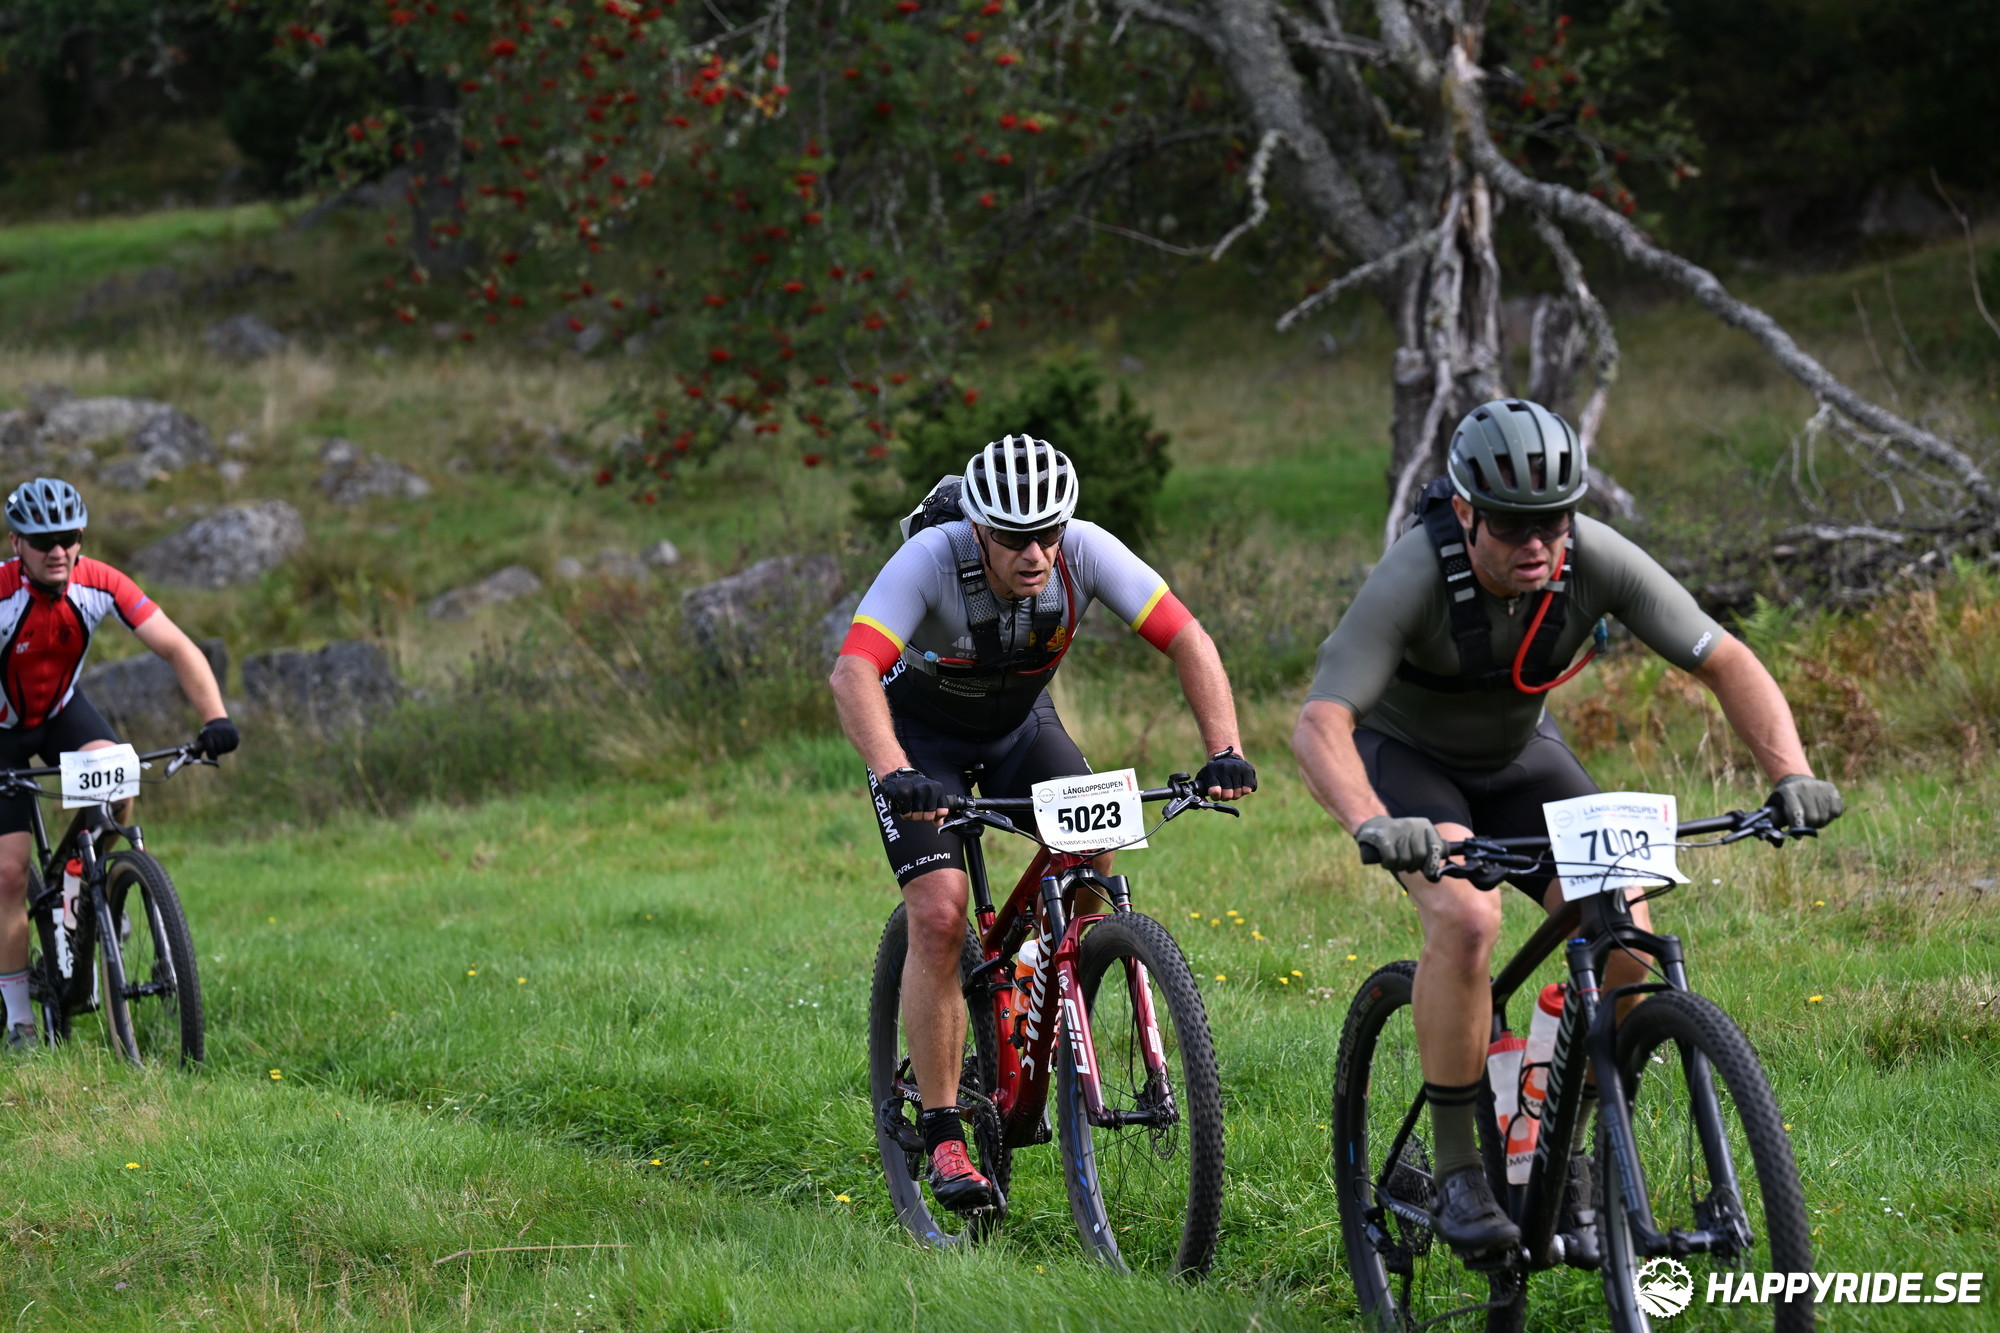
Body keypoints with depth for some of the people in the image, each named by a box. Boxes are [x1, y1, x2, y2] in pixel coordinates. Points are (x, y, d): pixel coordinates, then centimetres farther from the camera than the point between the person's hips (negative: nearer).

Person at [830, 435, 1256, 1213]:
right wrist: (893, 774, -61)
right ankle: (942, 1138, -11)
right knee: (939, 915, -19)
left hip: (1019, 724, 3)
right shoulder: (930, 561, -35)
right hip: (923, 733, -3)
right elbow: (853, 672, -45)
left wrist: (1224, 750, -40)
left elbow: (1188, 642, -26)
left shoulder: (1085, 552, -27)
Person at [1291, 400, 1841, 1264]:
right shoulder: (1413, 578, -35)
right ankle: (1455, 1174, -19)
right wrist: (1372, 825, -61)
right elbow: (1321, 722, -43)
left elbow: (1727, 663, -22)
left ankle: (1569, 1166, 1)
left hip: (1521, 756, 4)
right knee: (1466, 917, -33)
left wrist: (1791, 775, -38)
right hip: (1406, 754, -4)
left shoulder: (1595, 561, -26)